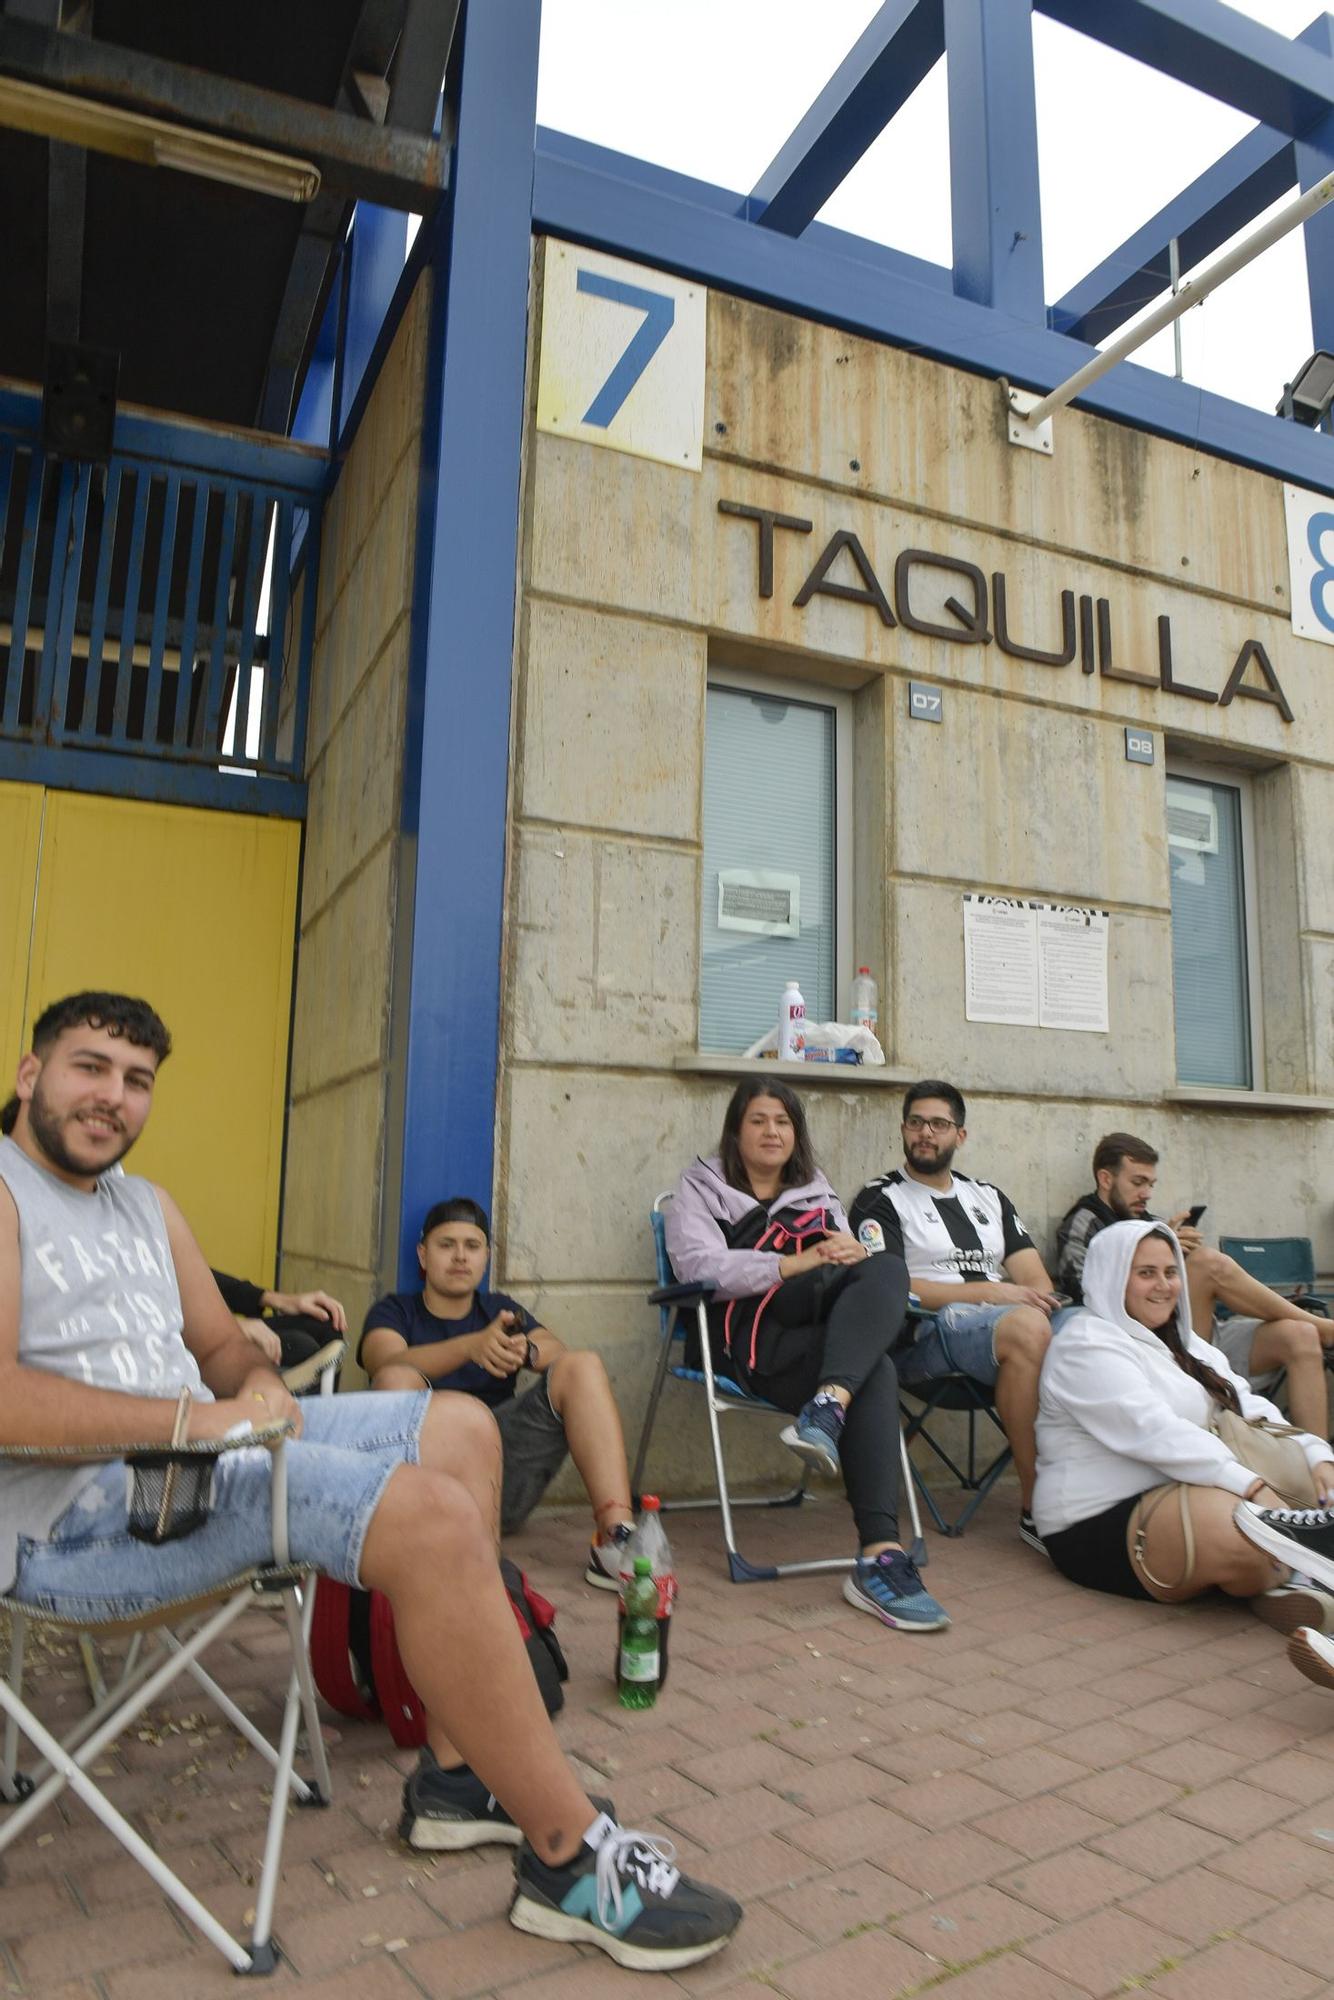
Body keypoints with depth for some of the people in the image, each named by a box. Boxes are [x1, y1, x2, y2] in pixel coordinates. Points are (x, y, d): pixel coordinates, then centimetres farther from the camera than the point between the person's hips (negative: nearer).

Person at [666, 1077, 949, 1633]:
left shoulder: (817, 1194, 30)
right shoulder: (701, 1187, 14)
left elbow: (847, 1257, 17)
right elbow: (700, 1264, -5)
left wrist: (852, 1253, -10)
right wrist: (799, 1263, -15)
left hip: (818, 1330, 5)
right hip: (748, 1334, -4)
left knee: (884, 1272, -31)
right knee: (875, 1372, -33)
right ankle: (881, 1555, -39)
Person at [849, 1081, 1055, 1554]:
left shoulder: (989, 1198, 25)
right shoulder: (881, 1200, 7)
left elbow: (1034, 1278, 16)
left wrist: (1041, 1298, -9)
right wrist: (989, 1291, -11)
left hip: (1014, 1321, 5)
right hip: (926, 1333, -5)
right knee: (1026, 1328, -35)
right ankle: (1038, 1508, -25)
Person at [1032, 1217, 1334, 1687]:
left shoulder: (1184, 1344, 20)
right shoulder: (1086, 1344, -10)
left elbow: (1249, 1407, 9)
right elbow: (1152, 1431, -22)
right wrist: (1250, 1485, -29)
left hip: (1181, 1493, 9)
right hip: (1099, 1525, -9)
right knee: (1240, 1529, -32)